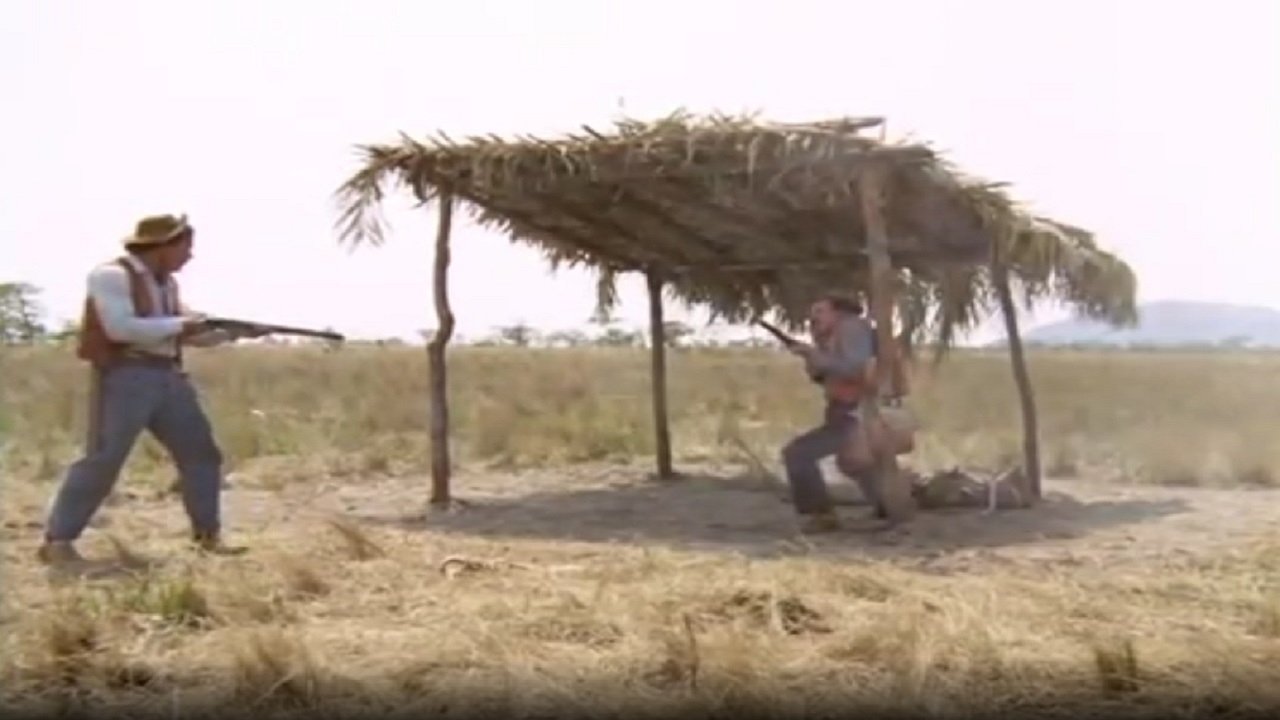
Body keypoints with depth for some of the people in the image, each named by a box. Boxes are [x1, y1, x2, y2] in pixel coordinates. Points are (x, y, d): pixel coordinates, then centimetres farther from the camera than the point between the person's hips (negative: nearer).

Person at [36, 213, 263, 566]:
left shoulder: (167, 283, 16)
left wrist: (234, 331, 7)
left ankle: (208, 535, 17)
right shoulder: (111, 276, -10)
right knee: (102, 460, -10)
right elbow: (121, 328, -22)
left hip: (169, 379, 8)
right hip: (125, 378, -8)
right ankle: (56, 540, 0)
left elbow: (192, 334, 21)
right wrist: (179, 325, -15)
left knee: (201, 452, 8)